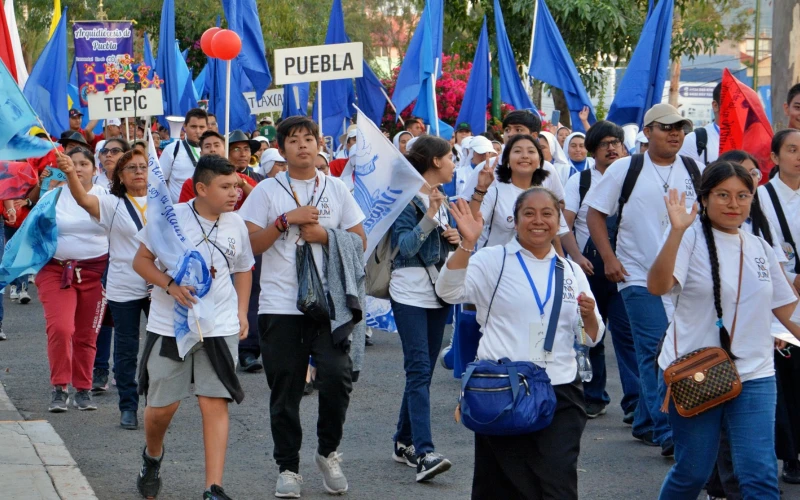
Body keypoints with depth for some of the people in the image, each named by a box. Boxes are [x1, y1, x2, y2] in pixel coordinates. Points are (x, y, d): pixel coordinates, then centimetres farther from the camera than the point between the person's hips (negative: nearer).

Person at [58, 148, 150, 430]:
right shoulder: (113, 205, -2)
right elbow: (84, 200, -21)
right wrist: (70, 174, -39)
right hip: (124, 289, -2)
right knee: (126, 351, 3)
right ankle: (128, 407, 12)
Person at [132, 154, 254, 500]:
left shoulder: (236, 225, 5)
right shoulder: (171, 218, -7)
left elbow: (242, 270, 19)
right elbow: (141, 260, -3)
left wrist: (241, 312, 8)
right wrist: (170, 285, -19)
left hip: (219, 328, 2)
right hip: (169, 326, -2)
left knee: (215, 404, -7)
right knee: (162, 406, 7)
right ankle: (152, 456, 40)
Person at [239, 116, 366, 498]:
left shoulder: (336, 189, 9)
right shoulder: (266, 191, 4)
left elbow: (359, 241, 9)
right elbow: (250, 244, -2)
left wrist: (325, 235, -7)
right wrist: (286, 219, -12)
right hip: (280, 305, 0)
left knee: (337, 376, -14)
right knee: (285, 391, 4)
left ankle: (328, 452, 9)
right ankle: (288, 467, 16)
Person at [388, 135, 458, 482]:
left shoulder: (444, 200, 14)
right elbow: (404, 246, -17)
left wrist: (456, 239, 1)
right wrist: (429, 216, -26)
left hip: (439, 294, 8)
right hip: (410, 293, -8)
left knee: (423, 369, 10)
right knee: (419, 369, -15)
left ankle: (404, 442, 21)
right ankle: (424, 453, -23)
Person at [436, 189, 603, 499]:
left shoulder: (571, 272, 14)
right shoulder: (493, 260, 4)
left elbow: (591, 338, 16)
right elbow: (449, 292, -13)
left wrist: (589, 315, -6)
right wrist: (467, 244, -26)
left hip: (561, 394, 3)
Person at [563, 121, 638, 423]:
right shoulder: (580, 181, 7)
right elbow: (564, 223, 1)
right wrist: (576, 256, -12)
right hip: (589, 267, 2)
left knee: (627, 334, -9)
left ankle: (635, 402, -11)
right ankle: (593, 398, 21)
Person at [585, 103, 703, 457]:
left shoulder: (693, 171, 7)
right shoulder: (626, 169, -1)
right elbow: (595, 213, 2)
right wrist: (609, 258, -8)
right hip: (640, 278, -4)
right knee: (655, 352, -11)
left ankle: (646, 423, 23)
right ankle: (667, 434, -14)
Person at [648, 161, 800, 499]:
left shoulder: (759, 249, 9)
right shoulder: (691, 239, -7)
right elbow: (657, 286, -25)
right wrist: (676, 231, -34)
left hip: (754, 376, 4)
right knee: (692, 472, 6)